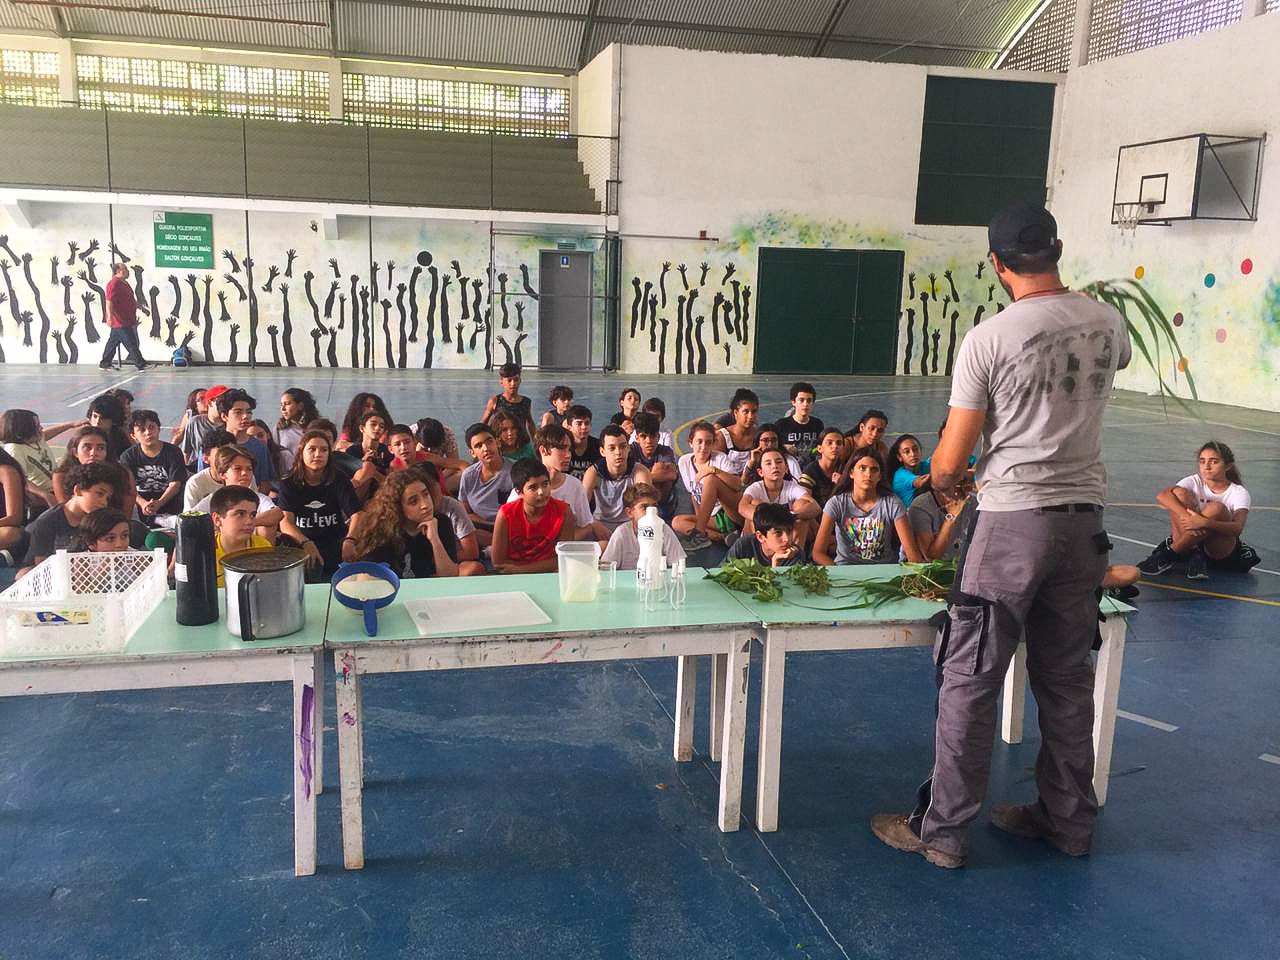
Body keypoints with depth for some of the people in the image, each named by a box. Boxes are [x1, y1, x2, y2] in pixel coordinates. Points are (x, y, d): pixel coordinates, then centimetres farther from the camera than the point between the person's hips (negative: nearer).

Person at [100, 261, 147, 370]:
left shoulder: (124, 283, 17)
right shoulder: (113, 284, -15)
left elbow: (131, 300, 30)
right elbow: (109, 301, -24)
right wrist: (109, 316, -32)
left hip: (128, 321, 10)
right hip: (121, 321, -10)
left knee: (113, 342, 15)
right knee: (131, 343, -7)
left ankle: (104, 363, 22)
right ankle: (140, 363, -4)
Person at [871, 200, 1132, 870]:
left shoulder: (989, 338, -14)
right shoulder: (1108, 324, 3)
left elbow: (949, 461, -10)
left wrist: (941, 482, 12)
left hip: (1012, 519, -6)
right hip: (1084, 515, 6)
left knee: (969, 680, 3)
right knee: (1067, 678, 17)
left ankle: (942, 830, 11)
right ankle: (1067, 820, 30)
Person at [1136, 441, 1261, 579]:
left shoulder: (1239, 493, -9)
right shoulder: (1195, 482, -3)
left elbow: (1238, 528, -28)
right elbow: (1161, 495, -23)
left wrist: (1205, 522, -45)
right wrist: (1185, 515, -40)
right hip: (1193, 541, 2)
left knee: (1216, 508, -33)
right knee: (1179, 493, -19)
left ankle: (1168, 554, -27)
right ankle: (1193, 554, -21)